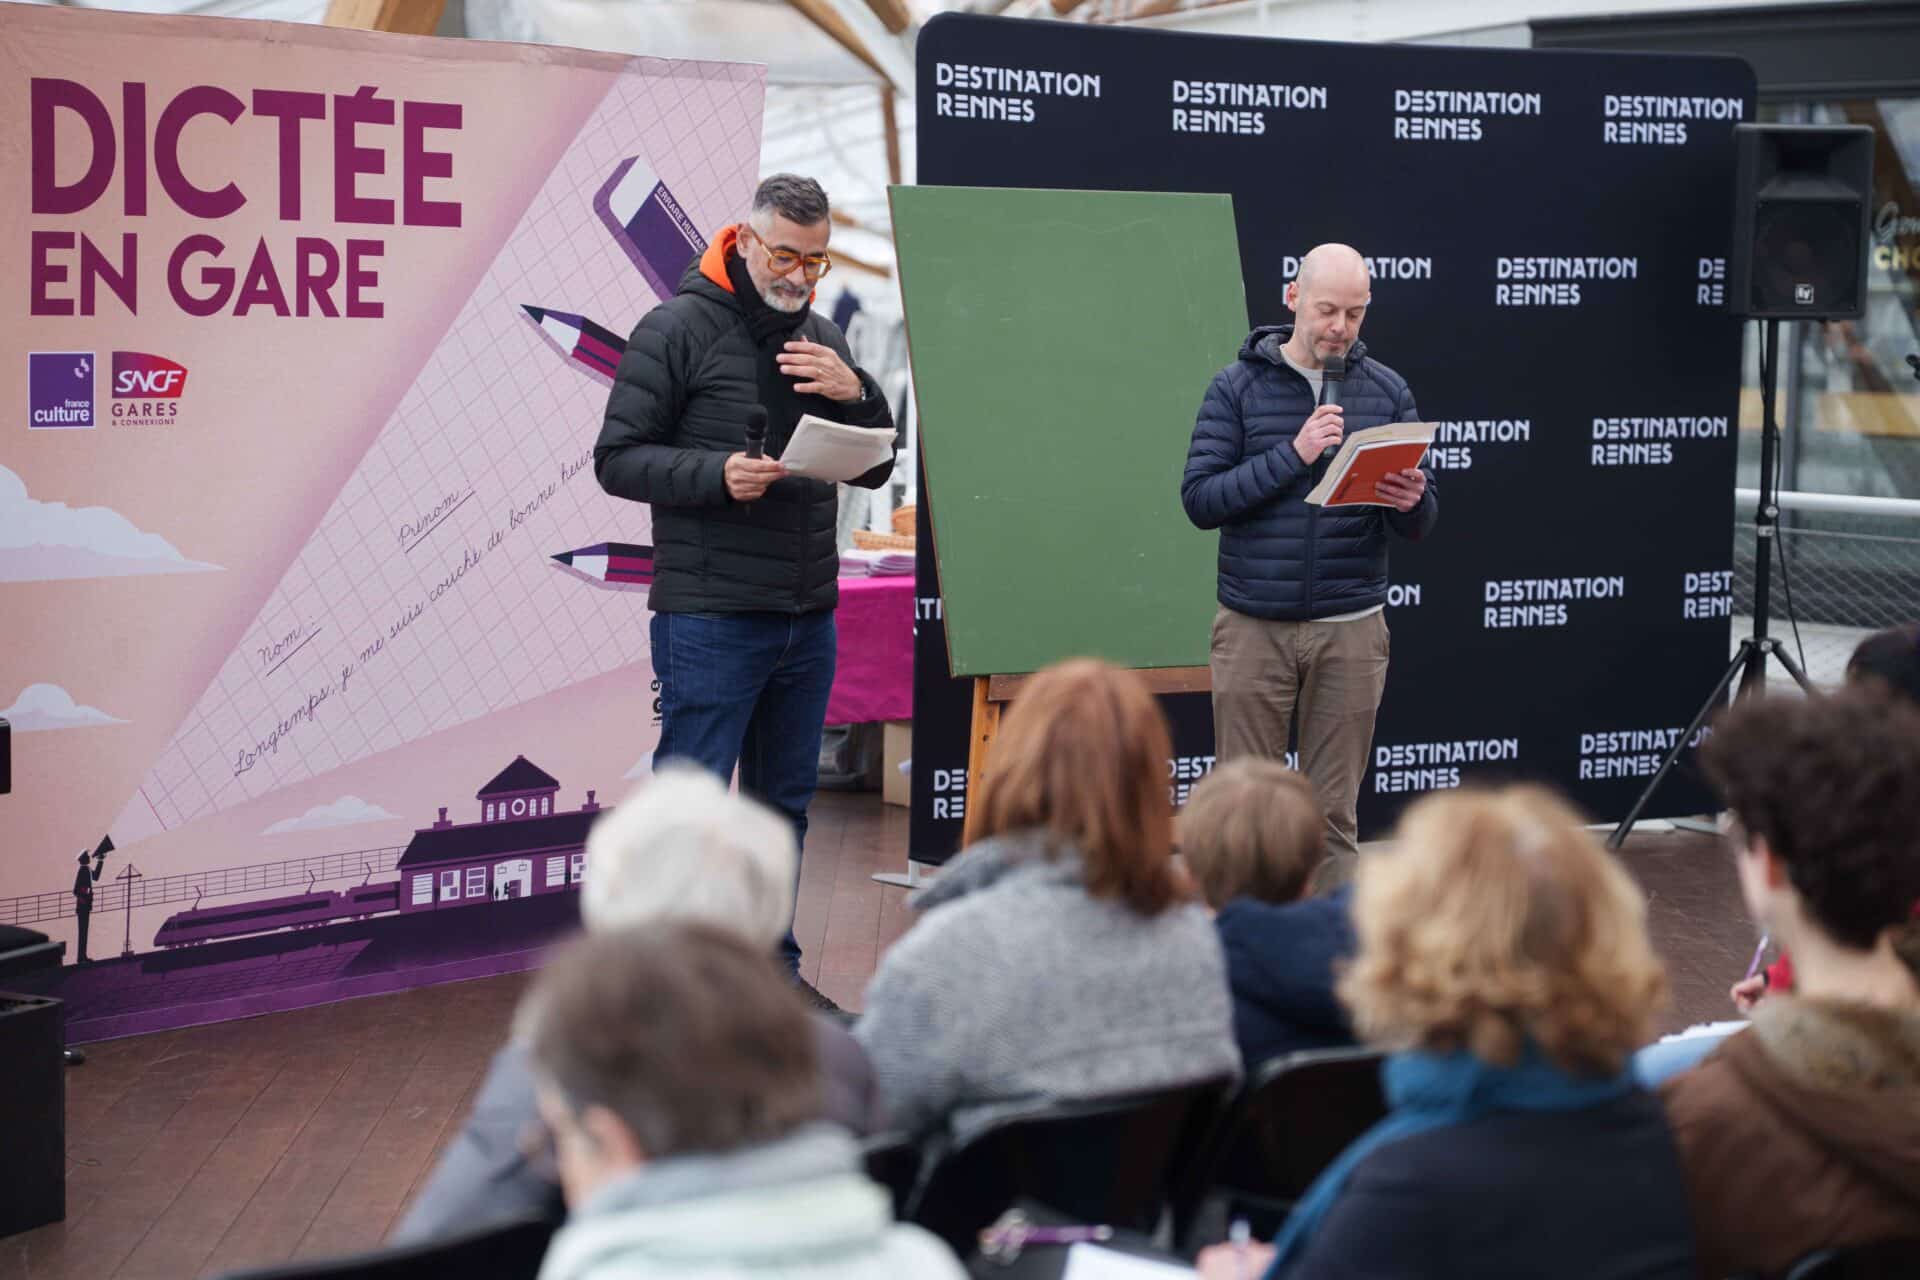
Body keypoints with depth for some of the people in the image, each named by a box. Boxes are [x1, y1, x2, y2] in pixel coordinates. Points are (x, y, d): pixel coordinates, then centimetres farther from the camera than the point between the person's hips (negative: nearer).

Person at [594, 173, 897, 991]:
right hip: (710, 617, -6)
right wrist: (717, 474, -22)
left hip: (807, 618, 7)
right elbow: (618, 459, -7)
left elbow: (875, 469, 15)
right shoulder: (678, 329, -5)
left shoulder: (823, 340, 14)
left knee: (786, 802, 14)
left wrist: (856, 396, -4)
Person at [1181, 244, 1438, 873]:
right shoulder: (1238, 386, 1)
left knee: (1334, 812, 6)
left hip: (1350, 631, 2)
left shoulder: (1386, 390, 6)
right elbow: (1200, 498, -8)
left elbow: (1423, 519, 6)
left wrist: (1411, 500, -18)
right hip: (1253, 627, -1)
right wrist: (1293, 454, -17)